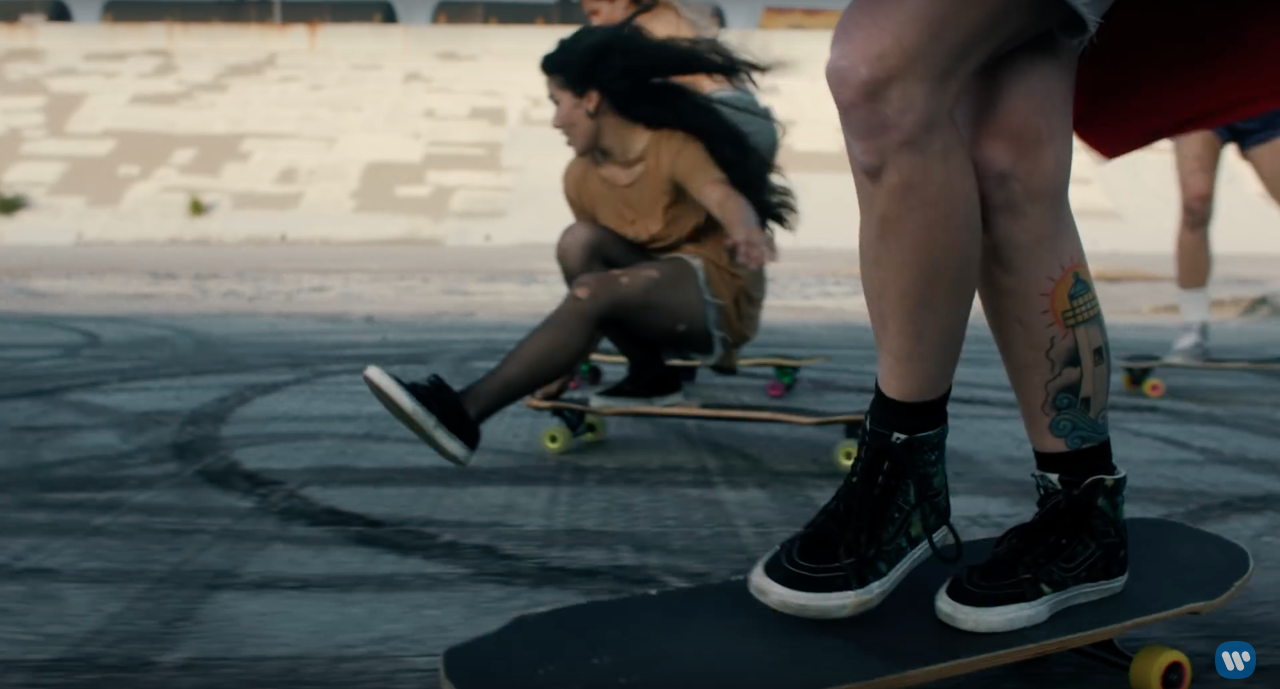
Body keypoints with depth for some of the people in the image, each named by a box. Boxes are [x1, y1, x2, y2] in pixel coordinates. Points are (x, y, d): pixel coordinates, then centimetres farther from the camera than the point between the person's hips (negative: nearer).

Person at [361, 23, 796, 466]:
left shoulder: (673, 148, -18)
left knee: (592, 295, -31)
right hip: (657, 307, 7)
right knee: (580, 241, -20)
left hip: (717, 296, -6)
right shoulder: (580, 176, 1)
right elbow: (594, 250, 10)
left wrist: (747, 235, -60)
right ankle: (649, 373, -10)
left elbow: (725, 196, -37)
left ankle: (464, 412, -37)